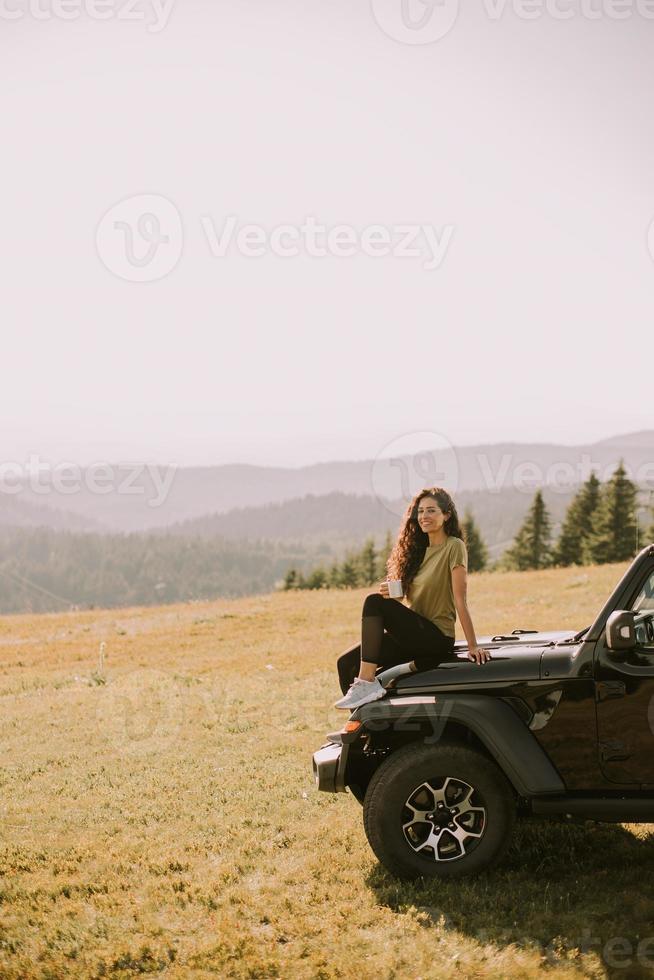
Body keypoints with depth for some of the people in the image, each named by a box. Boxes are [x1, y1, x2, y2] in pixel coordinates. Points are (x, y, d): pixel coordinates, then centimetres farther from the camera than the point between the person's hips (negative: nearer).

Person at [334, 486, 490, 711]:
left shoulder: (454, 547, -8)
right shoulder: (419, 549, 15)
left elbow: (460, 601, -13)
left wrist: (473, 646, -17)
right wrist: (391, 592, -5)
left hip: (437, 638, -7)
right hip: (416, 636, 8)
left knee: (374, 602, -24)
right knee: (346, 663, -6)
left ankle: (367, 683, -24)